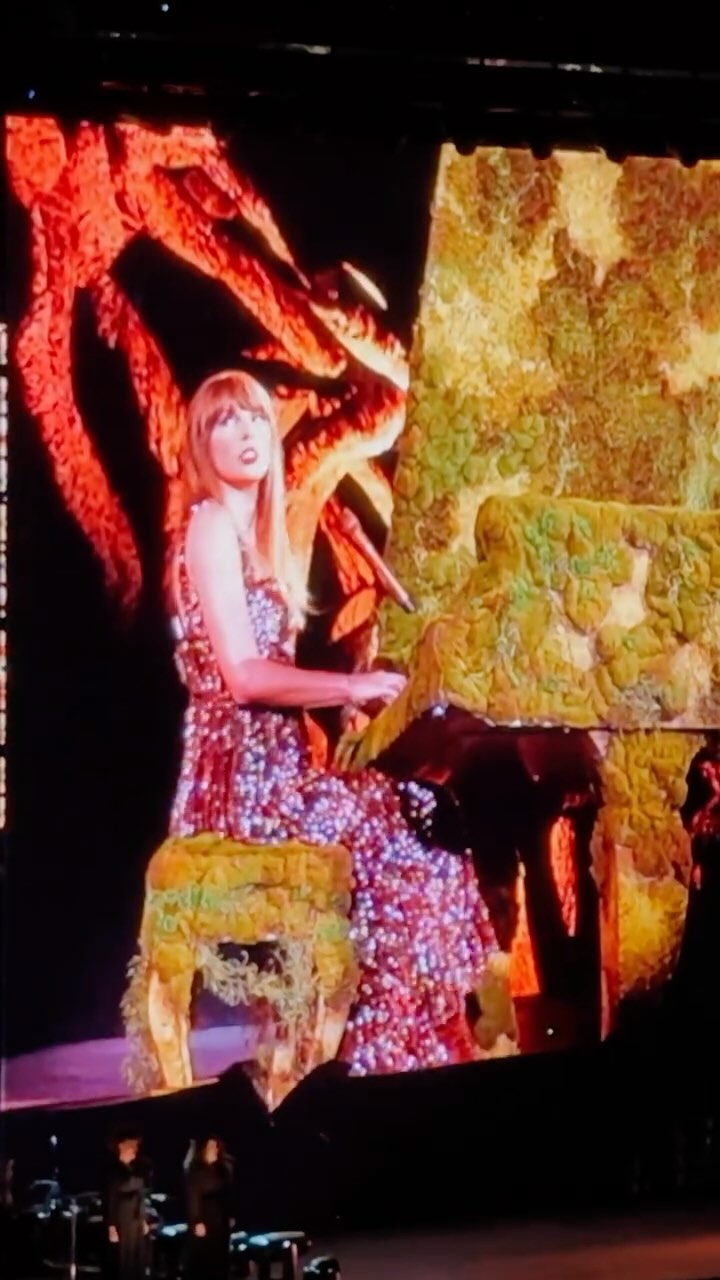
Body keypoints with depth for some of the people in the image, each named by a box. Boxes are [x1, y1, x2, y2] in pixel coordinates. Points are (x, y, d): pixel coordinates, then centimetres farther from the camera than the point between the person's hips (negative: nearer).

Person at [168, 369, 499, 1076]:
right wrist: (353, 686, -14)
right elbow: (242, 675, -19)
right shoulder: (212, 526, -10)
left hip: (270, 763, 8)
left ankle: (420, 1040, 3)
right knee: (405, 833, -12)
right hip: (241, 772, -8)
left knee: (421, 813, 3)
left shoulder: (255, 532, 18)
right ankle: (391, 1049, -4)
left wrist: (352, 689, 1)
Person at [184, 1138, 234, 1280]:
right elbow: (192, 1197, -13)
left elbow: (227, 1195, 12)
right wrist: (197, 1222, -18)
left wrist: (230, 1216, 10)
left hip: (220, 1222, 6)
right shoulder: (195, 1170, -9)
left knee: (219, 1261, 8)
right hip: (203, 1222, -6)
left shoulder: (222, 1169, 10)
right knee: (201, 1262, -3)